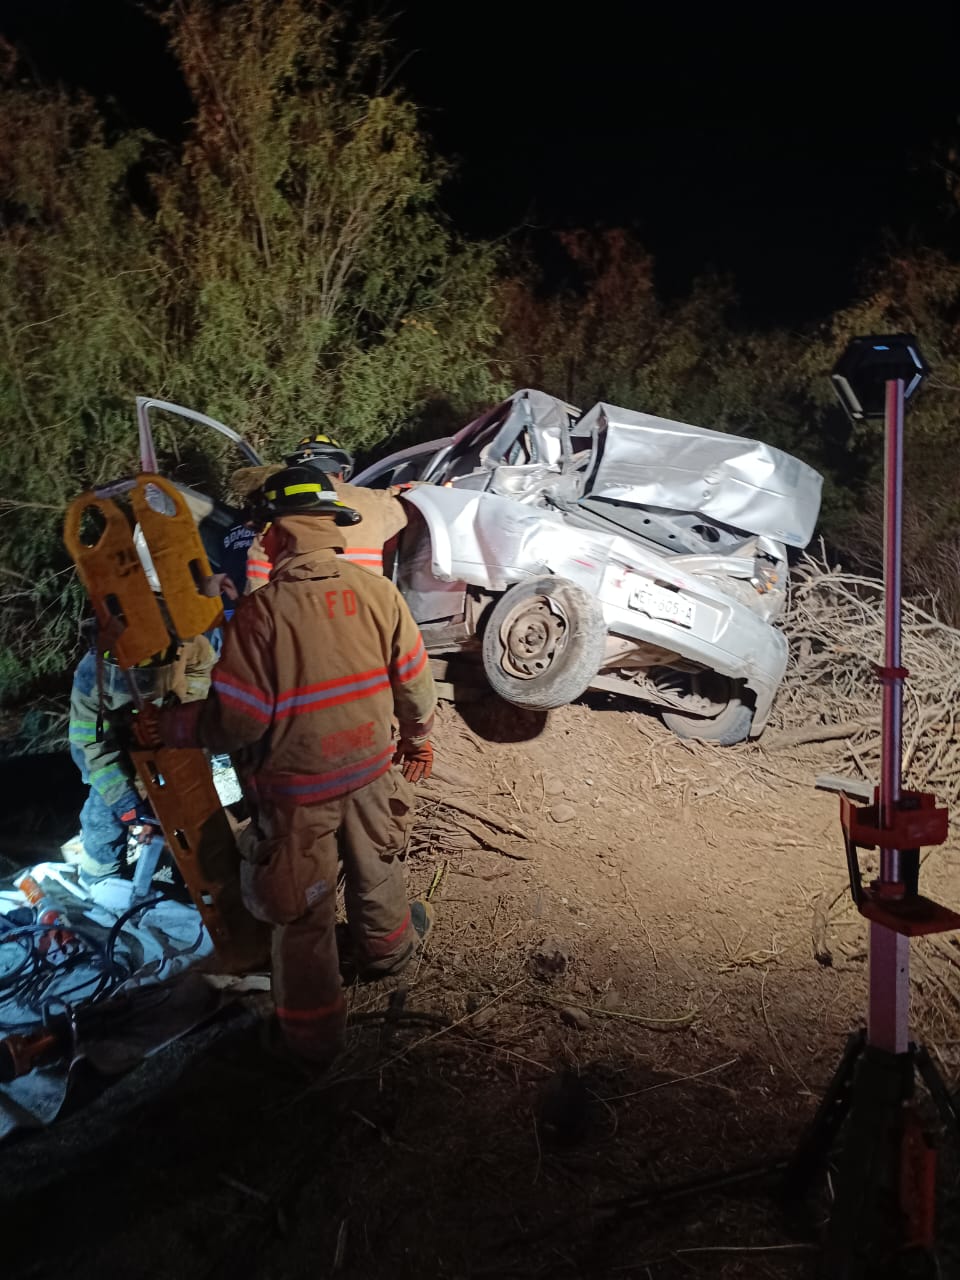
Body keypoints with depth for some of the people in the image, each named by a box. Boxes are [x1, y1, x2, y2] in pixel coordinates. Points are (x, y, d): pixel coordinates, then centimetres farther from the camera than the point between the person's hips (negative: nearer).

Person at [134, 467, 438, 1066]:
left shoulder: (261, 611, -25)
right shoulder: (378, 591, -13)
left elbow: (234, 722, -22)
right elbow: (416, 685, -4)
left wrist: (167, 727, -4)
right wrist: (418, 737, 15)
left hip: (297, 790, -3)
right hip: (371, 770, 3)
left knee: (304, 913, 17)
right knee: (376, 870, 29)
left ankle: (314, 1032, 34)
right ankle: (389, 948, 56)